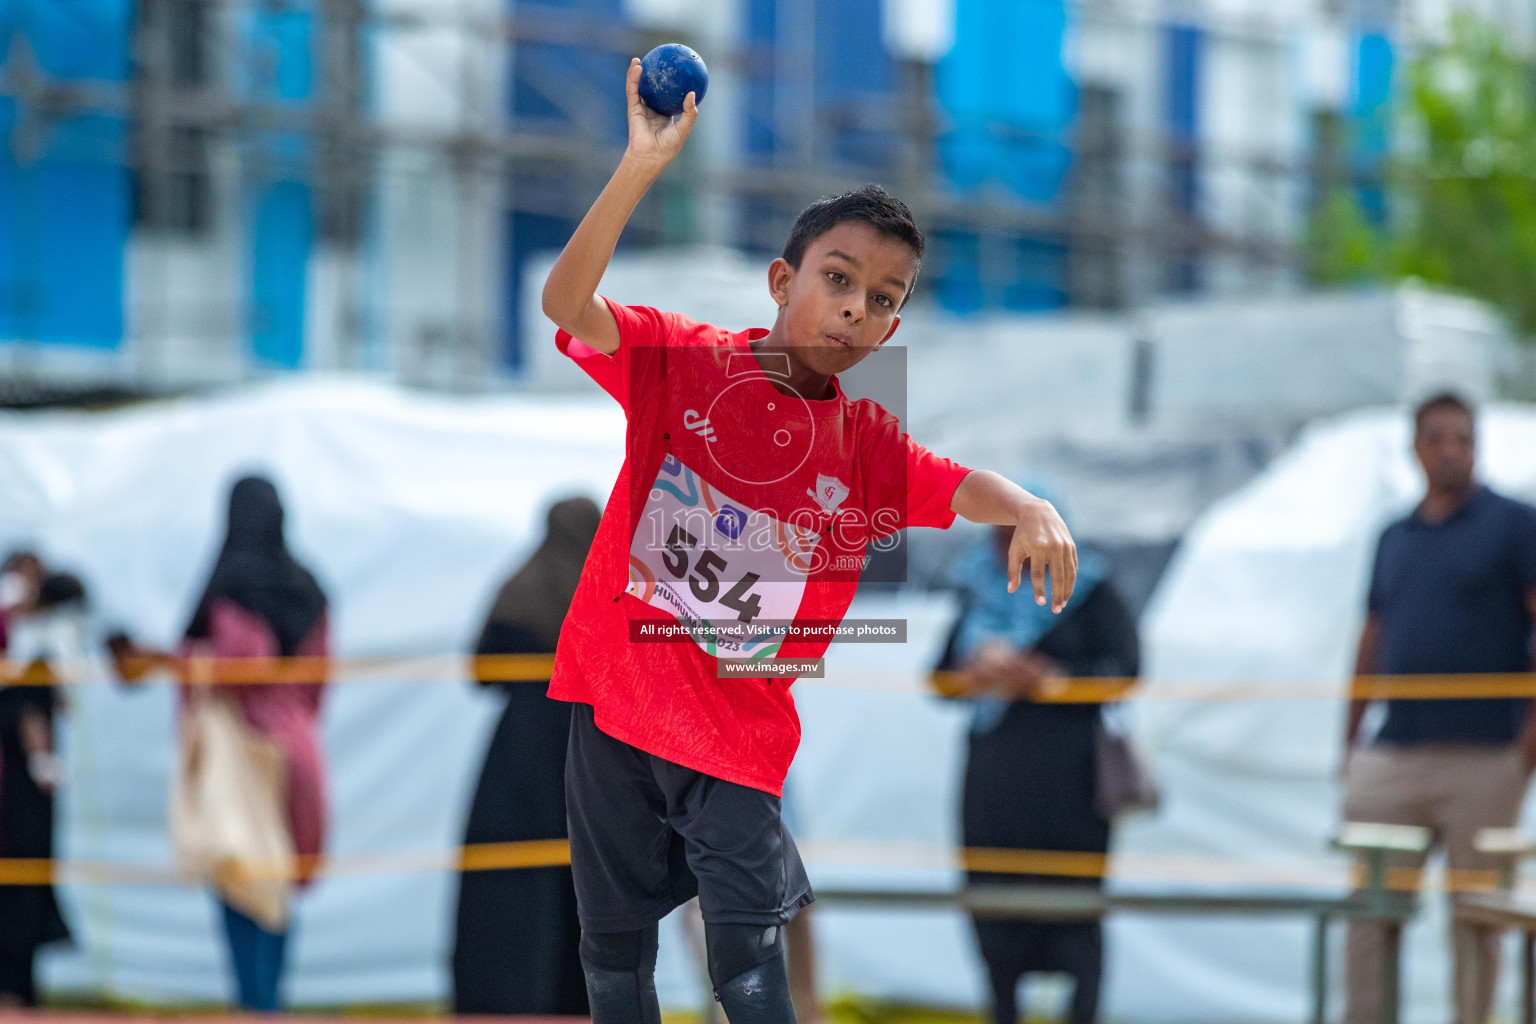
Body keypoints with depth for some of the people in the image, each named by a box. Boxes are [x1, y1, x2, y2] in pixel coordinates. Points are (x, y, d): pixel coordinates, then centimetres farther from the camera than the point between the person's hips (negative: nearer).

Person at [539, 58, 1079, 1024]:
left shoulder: (864, 441, 2)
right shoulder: (685, 360, -6)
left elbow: (967, 488, -4)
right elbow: (567, 304, -19)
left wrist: (1032, 510, -30)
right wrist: (642, 168, -31)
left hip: (738, 726, 1)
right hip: (615, 692, -1)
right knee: (615, 944, 10)